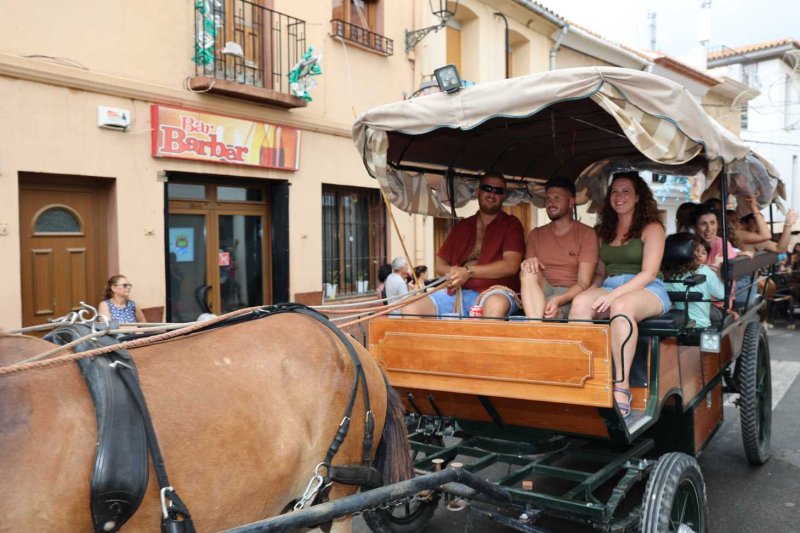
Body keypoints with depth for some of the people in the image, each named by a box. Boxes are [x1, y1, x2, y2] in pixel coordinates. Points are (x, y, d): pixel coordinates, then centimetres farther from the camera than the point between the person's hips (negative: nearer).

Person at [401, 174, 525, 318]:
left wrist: (468, 271, -15)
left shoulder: (511, 224, 8)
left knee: (496, 304, -42)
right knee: (410, 309, -18)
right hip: (457, 293, 5)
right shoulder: (462, 226, 21)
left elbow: (511, 265, -8)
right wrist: (452, 272, -3)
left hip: (496, 292, -4)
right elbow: (440, 264, 21)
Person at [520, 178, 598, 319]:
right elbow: (523, 275, 12)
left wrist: (558, 300, -25)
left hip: (569, 296, -4)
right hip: (540, 293, 4)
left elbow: (583, 283, -5)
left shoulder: (586, 234, 5)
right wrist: (528, 265, -14)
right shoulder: (536, 234, 19)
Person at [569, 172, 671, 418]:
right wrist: (598, 291, -4)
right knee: (580, 303, -30)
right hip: (609, 288, 4)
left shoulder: (651, 227, 6)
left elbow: (648, 273, -7)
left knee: (621, 306, -40)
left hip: (647, 290, -4)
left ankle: (621, 389, -41)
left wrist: (614, 294, -20)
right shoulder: (606, 231, 23)